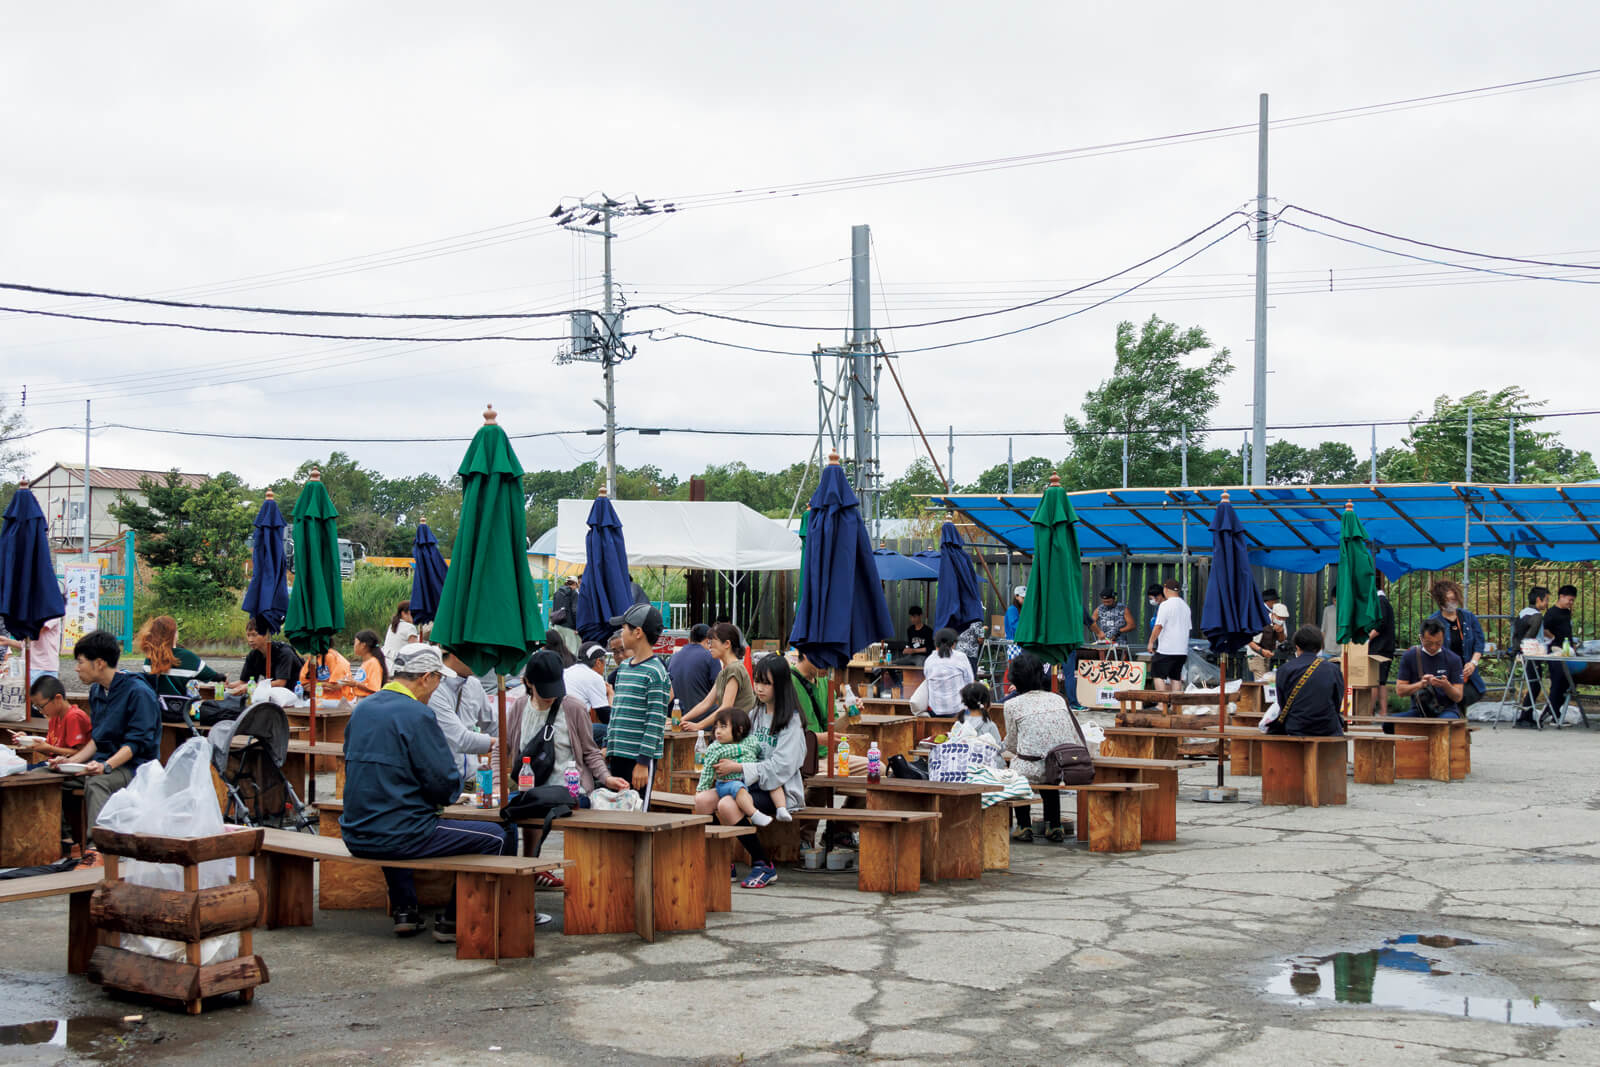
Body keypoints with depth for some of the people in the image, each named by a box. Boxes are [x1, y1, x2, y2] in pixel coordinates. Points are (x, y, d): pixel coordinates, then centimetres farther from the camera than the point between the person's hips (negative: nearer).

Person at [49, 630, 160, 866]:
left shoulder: (139, 693, -13)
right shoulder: (96, 692, 15)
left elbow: (137, 743, -18)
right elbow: (97, 739, 18)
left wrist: (106, 766, -31)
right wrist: (72, 760, 1)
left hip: (136, 767, -8)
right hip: (106, 762, 8)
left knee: (96, 782, -35)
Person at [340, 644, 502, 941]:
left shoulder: (362, 709, 8)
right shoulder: (417, 715, -15)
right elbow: (445, 783, -15)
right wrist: (449, 790, 10)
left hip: (356, 837, 8)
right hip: (398, 836, -8)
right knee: (494, 838, 2)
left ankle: (403, 911, 33)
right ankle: (452, 920, 9)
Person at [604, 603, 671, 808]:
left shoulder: (656, 672, -10)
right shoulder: (623, 666, 14)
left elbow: (656, 721, -14)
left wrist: (643, 762, -17)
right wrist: (607, 747, 17)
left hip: (640, 756, -8)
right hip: (618, 753, 8)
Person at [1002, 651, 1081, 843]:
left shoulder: (1013, 705, 0)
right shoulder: (1058, 700, 11)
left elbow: (1011, 745, 10)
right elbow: (1076, 739, 11)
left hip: (1031, 771, -4)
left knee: (1015, 763, 30)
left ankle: (1024, 826, 25)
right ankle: (1054, 825, 33)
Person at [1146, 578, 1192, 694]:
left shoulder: (1165, 605, -11)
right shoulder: (1185, 606, 13)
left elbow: (1158, 626, -16)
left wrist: (1151, 642, -5)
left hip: (1166, 649, -7)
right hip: (1182, 650, 7)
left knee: (1157, 675, -1)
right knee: (1176, 677, 11)